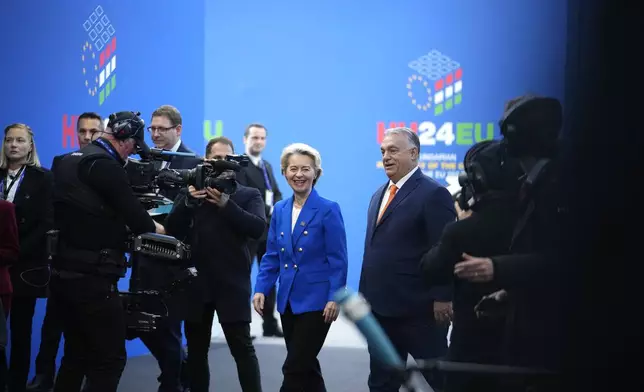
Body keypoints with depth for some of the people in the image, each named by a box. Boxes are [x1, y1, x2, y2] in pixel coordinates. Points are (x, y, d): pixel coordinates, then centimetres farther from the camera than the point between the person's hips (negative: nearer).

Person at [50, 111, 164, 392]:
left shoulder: (68, 161, 15)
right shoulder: (103, 164, -14)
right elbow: (135, 216, -15)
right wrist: (155, 228, 5)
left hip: (64, 274, 9)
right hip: (92, 279, -9)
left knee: (76, 355, 17)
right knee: (109, 359, -3)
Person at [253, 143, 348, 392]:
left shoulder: (328, 210, -8)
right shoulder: (279, 210, 9)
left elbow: (338, 259, -9)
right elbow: (272, 256, 12)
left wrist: (334, 297, -16)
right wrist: (261, 289, 0)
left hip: (316, 301, -6)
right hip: (288, 301, 6)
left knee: (294, 369, -7)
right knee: (305, 368, 13)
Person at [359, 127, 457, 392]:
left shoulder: (434, 194, -11)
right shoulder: (379, 195, 15)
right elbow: (374, 248, 15)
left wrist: (443, 298, -18)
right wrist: (367, 296, 12)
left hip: (419, 310, -8)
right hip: (381, 309, 8)